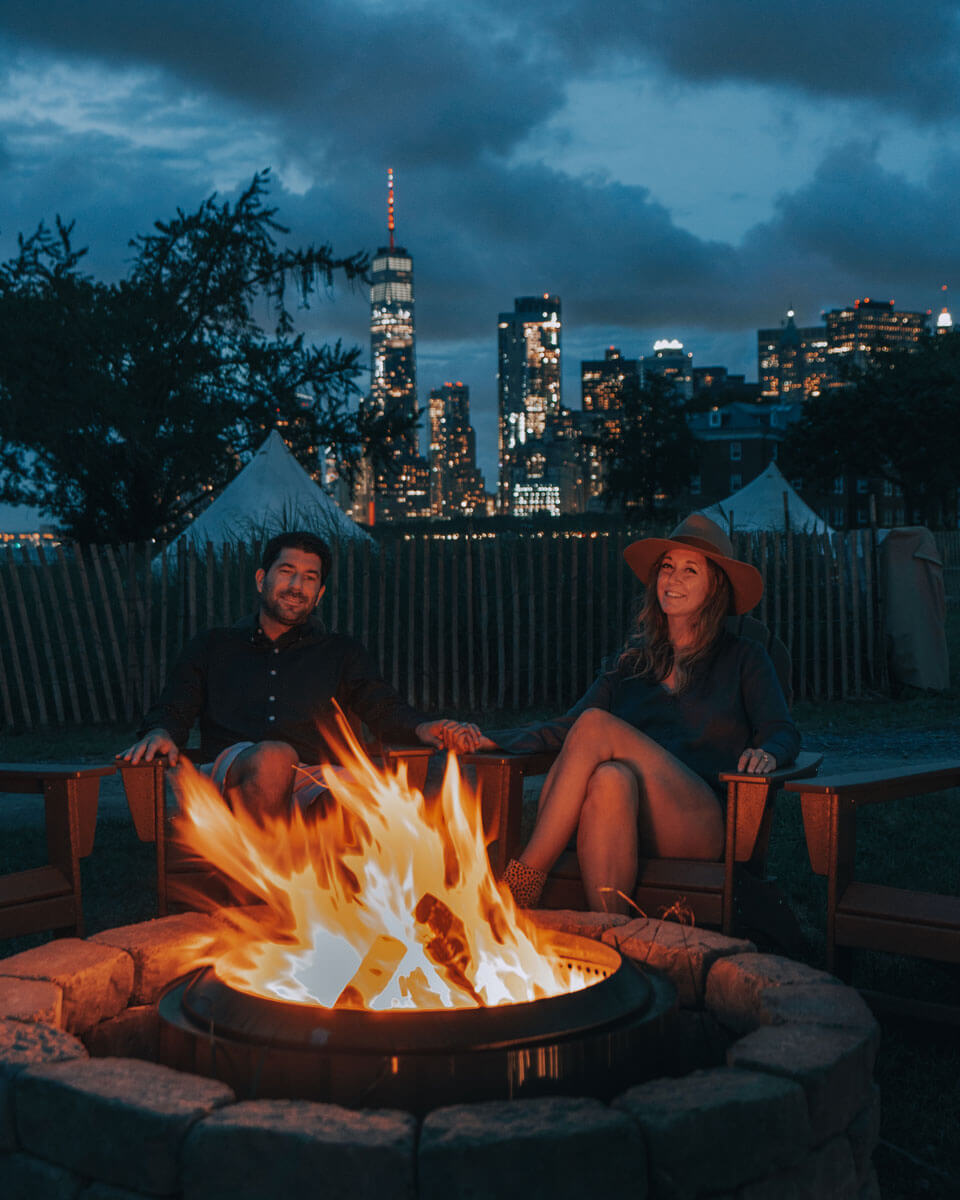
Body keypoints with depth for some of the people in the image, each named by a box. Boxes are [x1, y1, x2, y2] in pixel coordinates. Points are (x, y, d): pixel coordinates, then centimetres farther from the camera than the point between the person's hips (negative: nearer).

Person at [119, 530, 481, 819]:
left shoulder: (340, 653, 30)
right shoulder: (213, 646, 29)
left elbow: (385, 708, 17)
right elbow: (172, 710, 20)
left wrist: (422, 727, -7)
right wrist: (160, 733, -5)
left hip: (314, 785, 1)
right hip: (230, 778, 0)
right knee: (275, 757, -39)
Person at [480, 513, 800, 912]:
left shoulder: (742, 658, 18)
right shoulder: (634, 660, 25)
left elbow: (783, 732, 7)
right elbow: (565, 728, 17)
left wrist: (766, 753, -19)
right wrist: (492, 740, 3)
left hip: (703, 826, -3)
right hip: (636, 830, 3)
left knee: (596, 725, -26)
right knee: (611, 779, -37)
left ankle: (526, 875, -30)